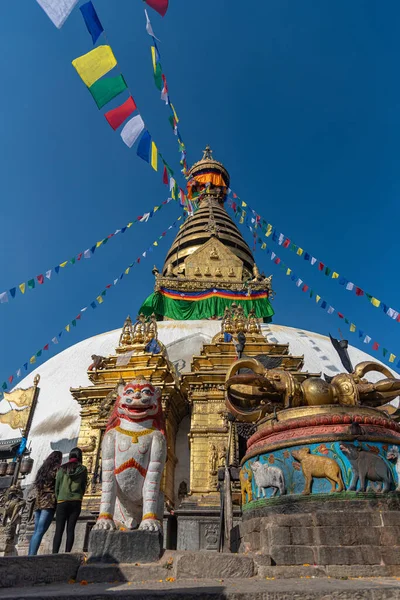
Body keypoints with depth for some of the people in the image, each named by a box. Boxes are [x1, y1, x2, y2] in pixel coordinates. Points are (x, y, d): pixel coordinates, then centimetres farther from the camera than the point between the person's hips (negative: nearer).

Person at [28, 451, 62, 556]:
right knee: (40, 531, -12)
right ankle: (32, 555, -18)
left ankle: (30, 555, 5)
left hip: (38, 502, 7)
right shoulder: (57, 468, -3)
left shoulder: (42, 469, 19)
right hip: (49, 503, -7)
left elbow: (36, 486, 19)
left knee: (36, 531, 9)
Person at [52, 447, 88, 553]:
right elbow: (84, 487, 8)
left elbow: (56, 487, 7)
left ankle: (54, 554, -6)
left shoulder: (62, 469, 4)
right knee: (70, 529, 3)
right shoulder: (83, 469, 3)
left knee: (59, 530, 2)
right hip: (76, 502, 0)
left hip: (62, 502, 0)